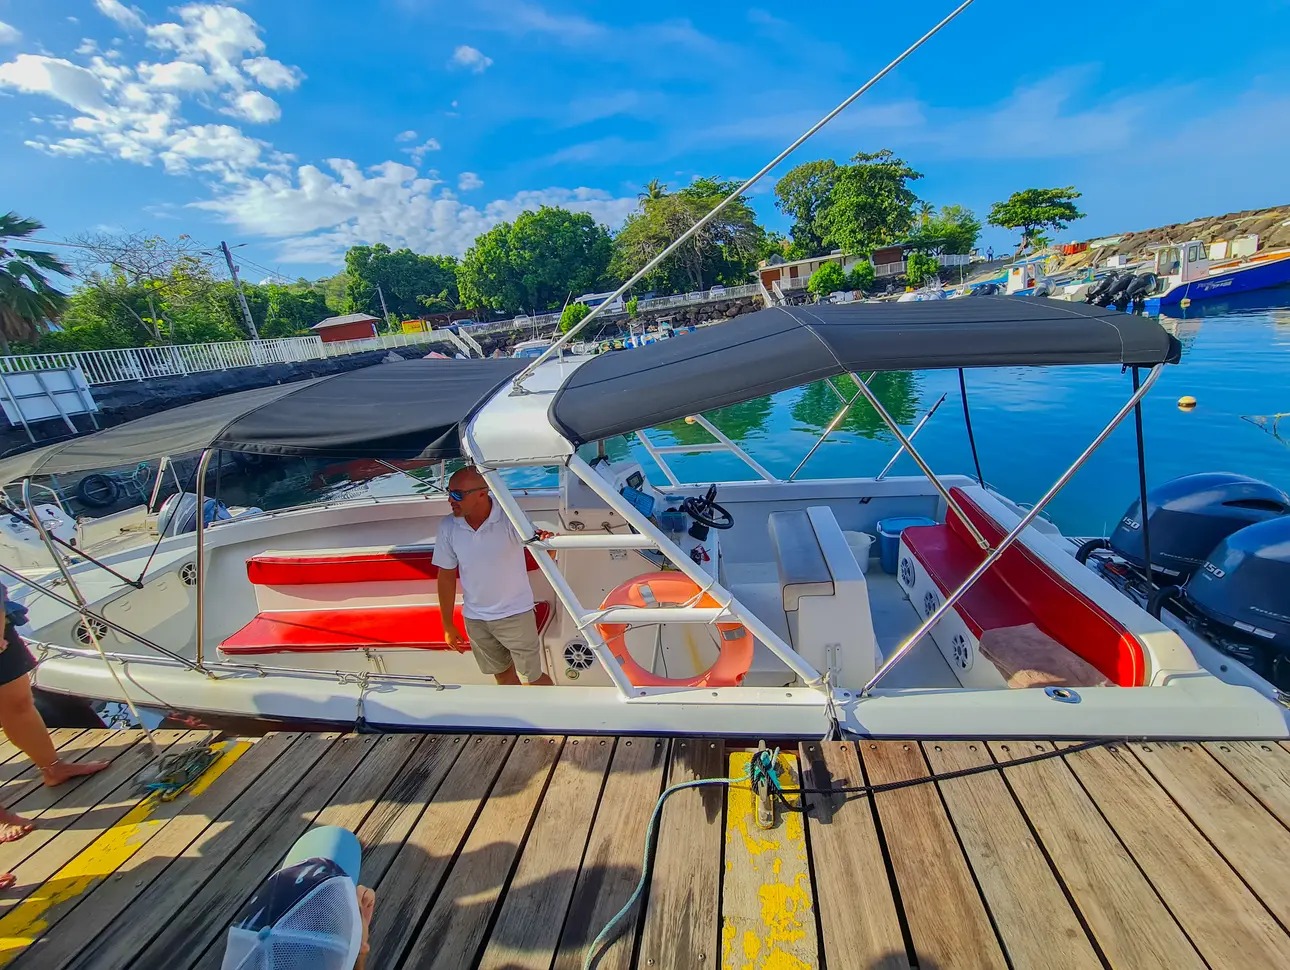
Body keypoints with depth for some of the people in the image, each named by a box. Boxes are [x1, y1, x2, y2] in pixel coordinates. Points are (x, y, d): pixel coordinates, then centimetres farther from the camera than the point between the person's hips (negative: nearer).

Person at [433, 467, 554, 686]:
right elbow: (446, 577, -1)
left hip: (515, 615, -3)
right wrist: (448, 624, 6)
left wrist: (546, 542, -52)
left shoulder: (510, 518, -23)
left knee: (533, 676, 10)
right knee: (503, 675, 23)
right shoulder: (447, 527, -12)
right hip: (474, 620, 4)